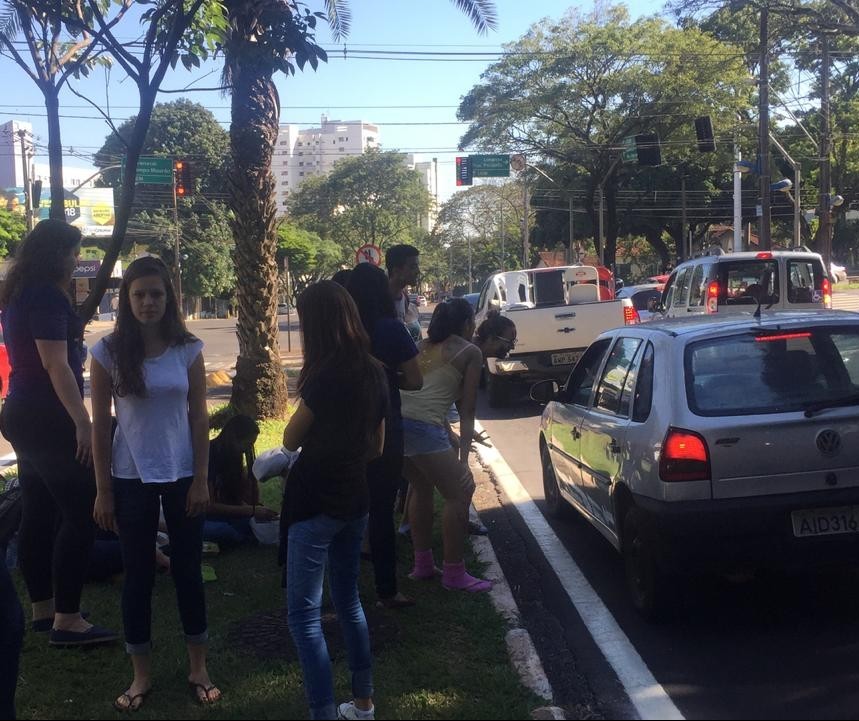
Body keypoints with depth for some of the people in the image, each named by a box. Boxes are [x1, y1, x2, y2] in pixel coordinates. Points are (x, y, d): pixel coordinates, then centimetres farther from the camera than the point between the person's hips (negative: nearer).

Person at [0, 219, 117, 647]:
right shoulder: (46, 296, -15)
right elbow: (56, 364, -21)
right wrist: (83, 422, -23)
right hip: (48, 419, -10)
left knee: (39, 514, 14)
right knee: (80, 514, -8)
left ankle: (42, 610, 22)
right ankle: (67, 620, -6)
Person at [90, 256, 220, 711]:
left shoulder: (188, 350, -3)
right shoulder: (109, 352, -6)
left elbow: (199, 418, 1)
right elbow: (99, 425, -3)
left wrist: (201, 480, -3)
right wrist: (103, 490, -3)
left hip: (182, 476, 1)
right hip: (131, 479, -1)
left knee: (188, 570, 10)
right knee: (138, 575, 8)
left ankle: (198, 668, 25)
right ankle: (141, 675, 23)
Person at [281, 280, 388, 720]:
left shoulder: (327, 374, -18)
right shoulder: (374, 372, 5)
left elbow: (290, 440, -6)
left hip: (316, 503, -8)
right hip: (354, 500, 8)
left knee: (303, 613, -2)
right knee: (348, 600, 20)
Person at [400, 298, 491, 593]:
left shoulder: (425, 345, 24)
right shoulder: (470, 352, 7)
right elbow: (466, 411, 3)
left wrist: (448, 437, 32)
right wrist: (464, 457, 2)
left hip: (396, 420, 8)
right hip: (422, 426, -8)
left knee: (421, 487, 26)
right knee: (459, 493, 4)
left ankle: (423, 564, 32)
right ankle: (454, 574, 8)